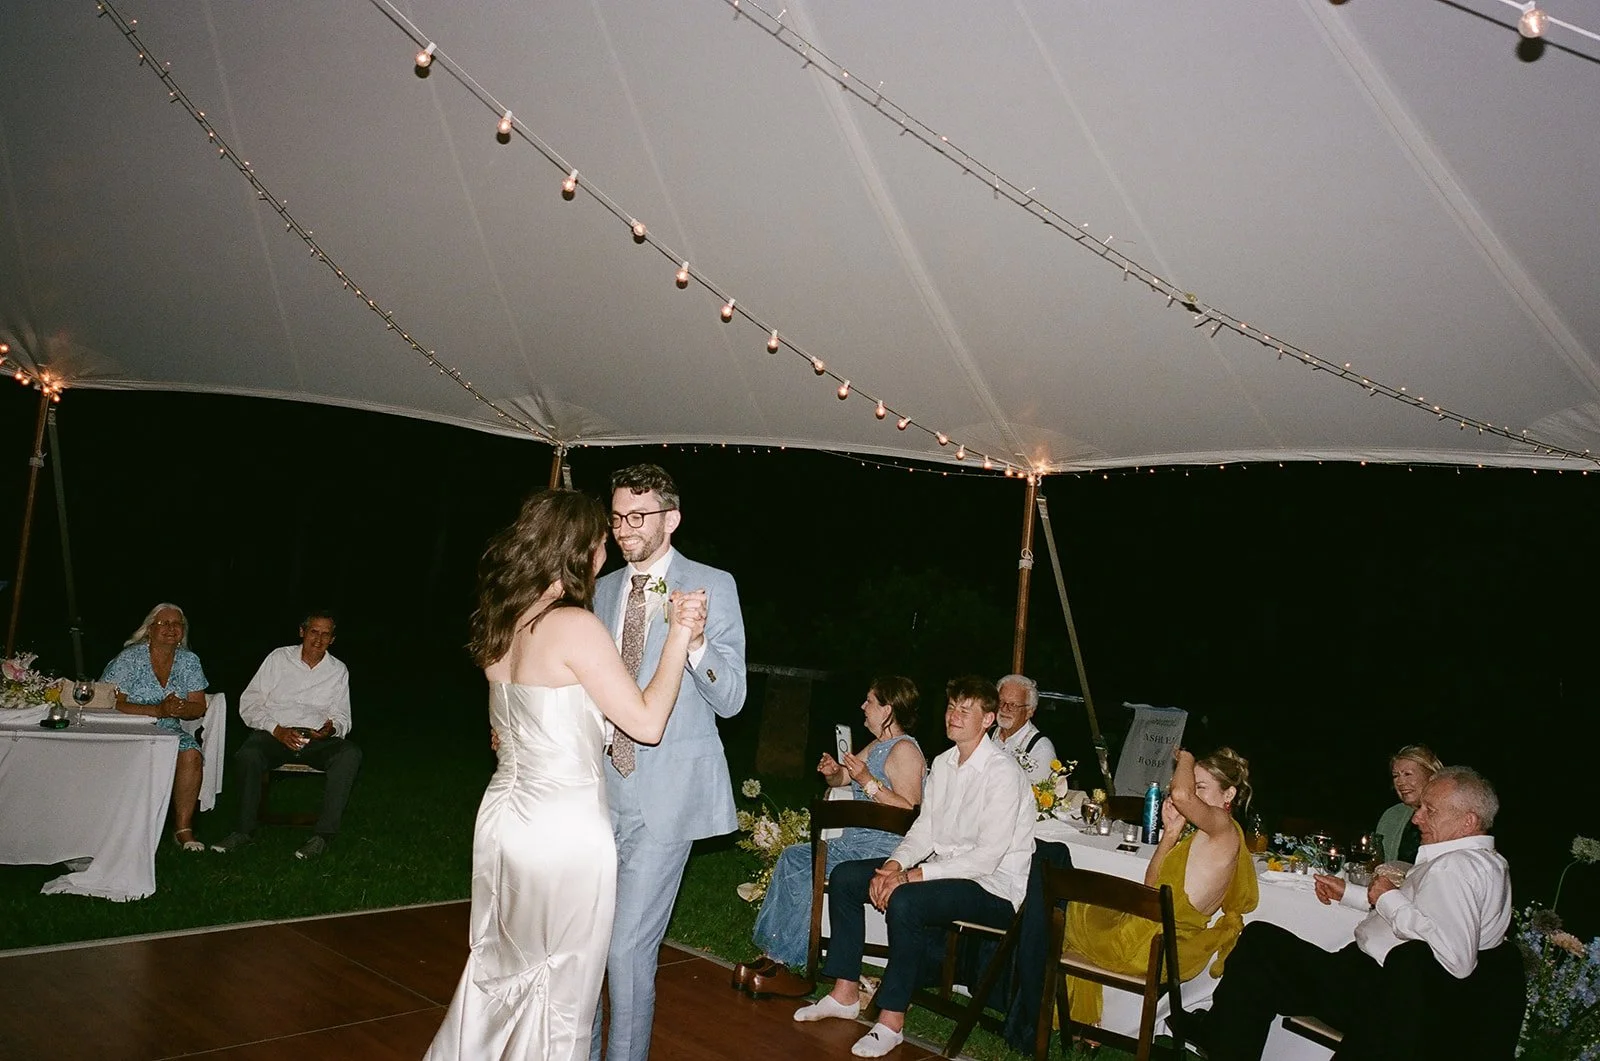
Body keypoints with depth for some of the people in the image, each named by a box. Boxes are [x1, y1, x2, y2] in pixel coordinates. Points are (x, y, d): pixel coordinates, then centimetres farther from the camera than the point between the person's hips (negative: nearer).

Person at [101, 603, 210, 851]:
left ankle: (183, 828, -18)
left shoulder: (189, 661, 7)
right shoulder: (130, 658, -6)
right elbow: (111, 704, -15)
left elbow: (199, 707, 5)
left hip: (168, 729, 4)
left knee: (191, 754, -26)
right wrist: (158, 710, -24)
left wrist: (178, 708, -19)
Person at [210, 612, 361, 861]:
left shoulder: (338, 671, 14)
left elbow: (342, 718, 12)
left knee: (350, 754, -30)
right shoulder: (279, 658, 8)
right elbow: (249, 705, 3)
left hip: (317, 739, 1)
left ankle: (323, 834, -31)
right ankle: (244, 830, -19)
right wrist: (277, 730, -13)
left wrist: (331, 729, -14)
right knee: (248, 754, -35)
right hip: (274, 733, -1)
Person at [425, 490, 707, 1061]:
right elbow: (647, 722, -14)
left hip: (502, 816, 8)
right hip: (565, 829, -8)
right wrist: (678, 638, -9)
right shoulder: (575, 625, -19)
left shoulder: (501, 621, 5)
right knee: (560, 987, 10)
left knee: (496, 971, 23)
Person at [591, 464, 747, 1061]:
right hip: (603, 787, 6)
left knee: (628, 945, -6)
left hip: (666, 794, -5)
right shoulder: (605, 589, 12)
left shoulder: (712, 586, -5)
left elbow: (730, 700, -9)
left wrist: (695, 641, -26)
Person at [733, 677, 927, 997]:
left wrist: (868, 782, -20)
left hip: (884, 847, -10)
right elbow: (840, 779, 29)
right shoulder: (877, 746, 21)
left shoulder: (904, 750, -11)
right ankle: (774, 954, -10)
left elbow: (910, 811, -20)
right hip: (857, 841, 10)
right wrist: (832, 771, 5)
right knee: (793, 857, -6)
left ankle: (786, 961, -13)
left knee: (800, 865, -21)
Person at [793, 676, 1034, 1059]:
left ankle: (891, 1021, -21)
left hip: (993, 885, -9)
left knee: (906, 901, -34)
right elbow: (924, 829, 10)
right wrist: (893, 865, -11)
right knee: (844, 877, -1)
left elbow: (987, 857, -24)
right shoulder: (942, 763, 8)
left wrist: (911, 876, -25)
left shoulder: (1003, 773, -18)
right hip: (942, 868, 9)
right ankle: (845, 993, 6)